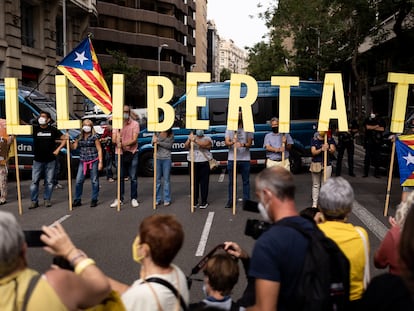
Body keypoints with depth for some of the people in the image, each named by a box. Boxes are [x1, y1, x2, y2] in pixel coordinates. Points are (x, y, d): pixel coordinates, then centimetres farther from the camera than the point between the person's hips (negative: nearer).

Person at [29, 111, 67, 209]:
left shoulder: (53, 130, 0)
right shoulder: (34, 128, 2)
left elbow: (64, 138, 4)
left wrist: (58, 149, -5)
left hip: (50, 160, 0)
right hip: (38, 160, 0)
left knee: (49, 181, 6)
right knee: (34, 181, -1)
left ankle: (47, 200, 17)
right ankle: (34, 201, 6)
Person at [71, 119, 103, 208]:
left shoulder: (94, 136, -2)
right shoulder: (79, 137, 10)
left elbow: (99, 149, -3)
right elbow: (74, 147, 2)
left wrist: (100, 162, -8)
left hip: (93, 161, -4)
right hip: (83, 161, 4)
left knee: (94, 181, 3)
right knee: (78, 181, 1)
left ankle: (94, 200, 13)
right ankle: (77, 200, 11)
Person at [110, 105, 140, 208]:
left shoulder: (135, 124, -2)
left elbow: (134, 140, -10)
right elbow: (114, 139, 1)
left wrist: (124, 143, -26)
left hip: (132, 153, -2)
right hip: (119, 153, 2)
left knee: (133, 178, 3)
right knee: (120, 178, 7)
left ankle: (134, 198, 11)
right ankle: (120, 199, 14)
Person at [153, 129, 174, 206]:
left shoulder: (171, 135, 0)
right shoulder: (156, 134, 3)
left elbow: (169, 145, -9)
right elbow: (153, 143, -4)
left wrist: (159, 142, -17)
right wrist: (154, 141, -26)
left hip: (167, 159, -1)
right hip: (157, 158, 1)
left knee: (166, 179, 2)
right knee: (157, 179, 6)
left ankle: (167, 200, 8)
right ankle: (157, 199, 13)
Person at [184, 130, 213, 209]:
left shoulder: (207, 138, 3)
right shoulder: (192, 137, 12)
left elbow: (204, 144, -19)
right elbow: (186, 146, -4)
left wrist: (195, 140, -31)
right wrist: (189, 140, -23)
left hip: (204, 163, -2)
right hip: (192, 162, 2)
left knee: (204, 182, 0)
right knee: (194, 182, 4)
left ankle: (204, 202, 8)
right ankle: (194, 201, 12)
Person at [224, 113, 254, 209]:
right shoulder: (229, 129, 7)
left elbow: (250, 143, -1)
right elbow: (226, 142, -4)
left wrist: (243, 144, -23)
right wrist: (232, 142, -27)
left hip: (245, 159, -1)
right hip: (232, 159, 1)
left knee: (246, 181, 4)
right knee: (231, 181, 6)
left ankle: (246, 201, 11)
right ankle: (230, 201, 13)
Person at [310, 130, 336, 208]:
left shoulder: (330, 139, 3)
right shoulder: (314, 140, 0)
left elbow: (333, 151, -7)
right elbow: (313, 152, -9)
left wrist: (328, 149, -30)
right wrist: (321, 149, -27)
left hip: (327, 165, 0)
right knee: (315, 185, 7)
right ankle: (314, 203, 13)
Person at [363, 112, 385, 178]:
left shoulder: (381, 121, 8)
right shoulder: (367, 121, 7)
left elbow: (382, 129, -7)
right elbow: (368, 127, -12)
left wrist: (372, 127, -8)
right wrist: (377, 126, -4)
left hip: (377, 143, 1)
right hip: (369, 142, -1)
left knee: (377, 158, 1)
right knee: (367, 157, -2)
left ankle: (376, 173, 7)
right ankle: (365, 173, 3)